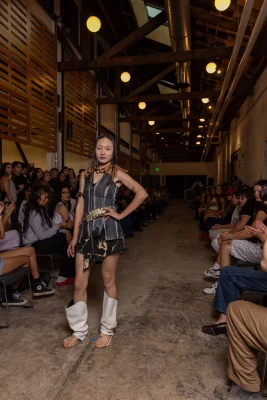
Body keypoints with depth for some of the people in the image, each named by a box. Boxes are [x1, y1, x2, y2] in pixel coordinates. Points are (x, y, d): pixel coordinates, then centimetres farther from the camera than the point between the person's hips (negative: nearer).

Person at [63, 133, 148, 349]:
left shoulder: (117, 173, -1)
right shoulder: (86, 174, 11)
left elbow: (142, 193, -11)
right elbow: (80, 206, 8)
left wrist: (122, 215, -10)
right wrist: (74, 237, 5)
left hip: (109, 231, -4)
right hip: (87, 231, 4)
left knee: (108, 281, 8)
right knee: (79, 283, 7)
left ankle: (107, 330, 26)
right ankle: (79, 330, 26)